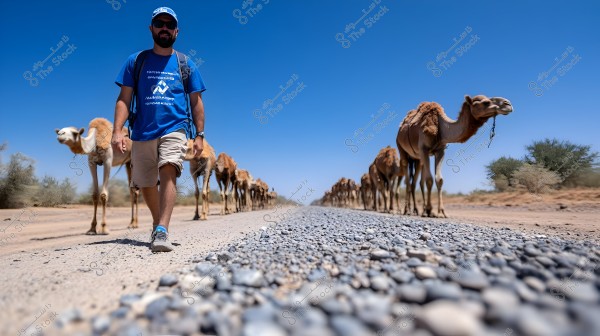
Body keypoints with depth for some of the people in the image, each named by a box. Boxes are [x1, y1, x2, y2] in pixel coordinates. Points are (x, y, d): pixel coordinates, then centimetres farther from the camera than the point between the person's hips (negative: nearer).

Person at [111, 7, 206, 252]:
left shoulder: (186, 64, 11)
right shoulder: (135, 61, 11)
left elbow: (196, 102, 9)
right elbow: (124, 99, 6)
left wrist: (199, 135, 0)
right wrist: (117, 130, -7)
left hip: (174, 129, -2)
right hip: (142, 133, 2)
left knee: (168, 172, -26)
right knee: (146, 185, 10)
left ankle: (161, 232, -32)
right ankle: (158, 223, 33)